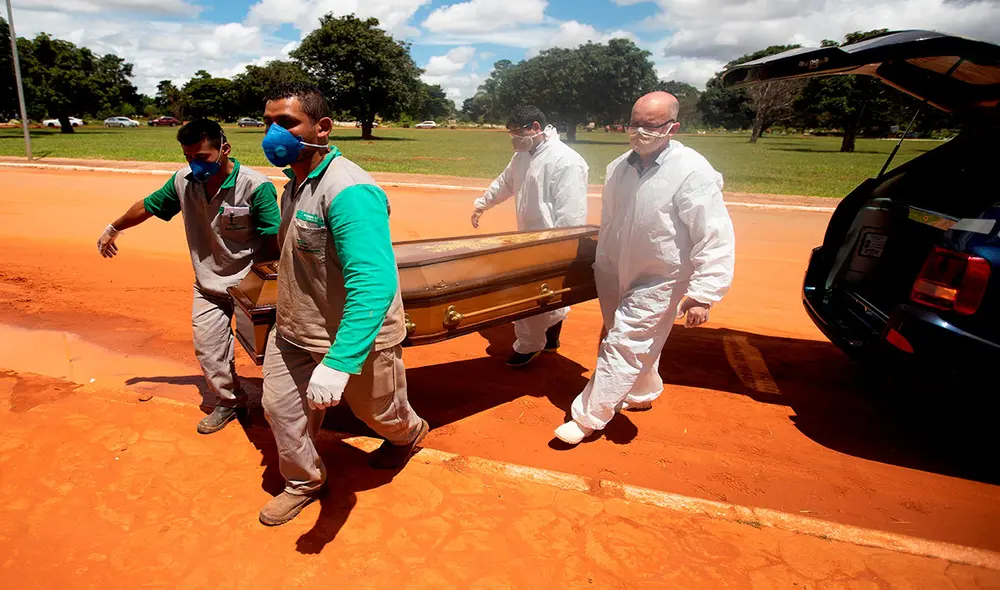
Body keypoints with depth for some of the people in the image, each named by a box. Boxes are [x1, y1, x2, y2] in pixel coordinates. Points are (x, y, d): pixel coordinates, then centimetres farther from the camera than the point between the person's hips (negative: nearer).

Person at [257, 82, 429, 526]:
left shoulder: (348, 189, -29)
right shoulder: (294, 185, 3)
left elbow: (374, 284, -38)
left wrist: (338, 363, -43)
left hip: (354, 337, -7)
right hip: (293, 331, 8)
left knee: (377, 410, 17)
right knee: (280, 406, 14)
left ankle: (408, 434, 53)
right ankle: (304, 481, 41)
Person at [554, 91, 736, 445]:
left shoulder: (693, 173, -22)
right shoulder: (619, 167, -2)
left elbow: (716, 239, -22)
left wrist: (702, 295, -25)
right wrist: (601, 267, 19)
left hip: (659, 283, -6)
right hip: (617, 276, 7)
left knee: (622, 346, -4)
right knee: (639, 344, 23)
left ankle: (587, 419, 10)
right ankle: (643, 393, 48)